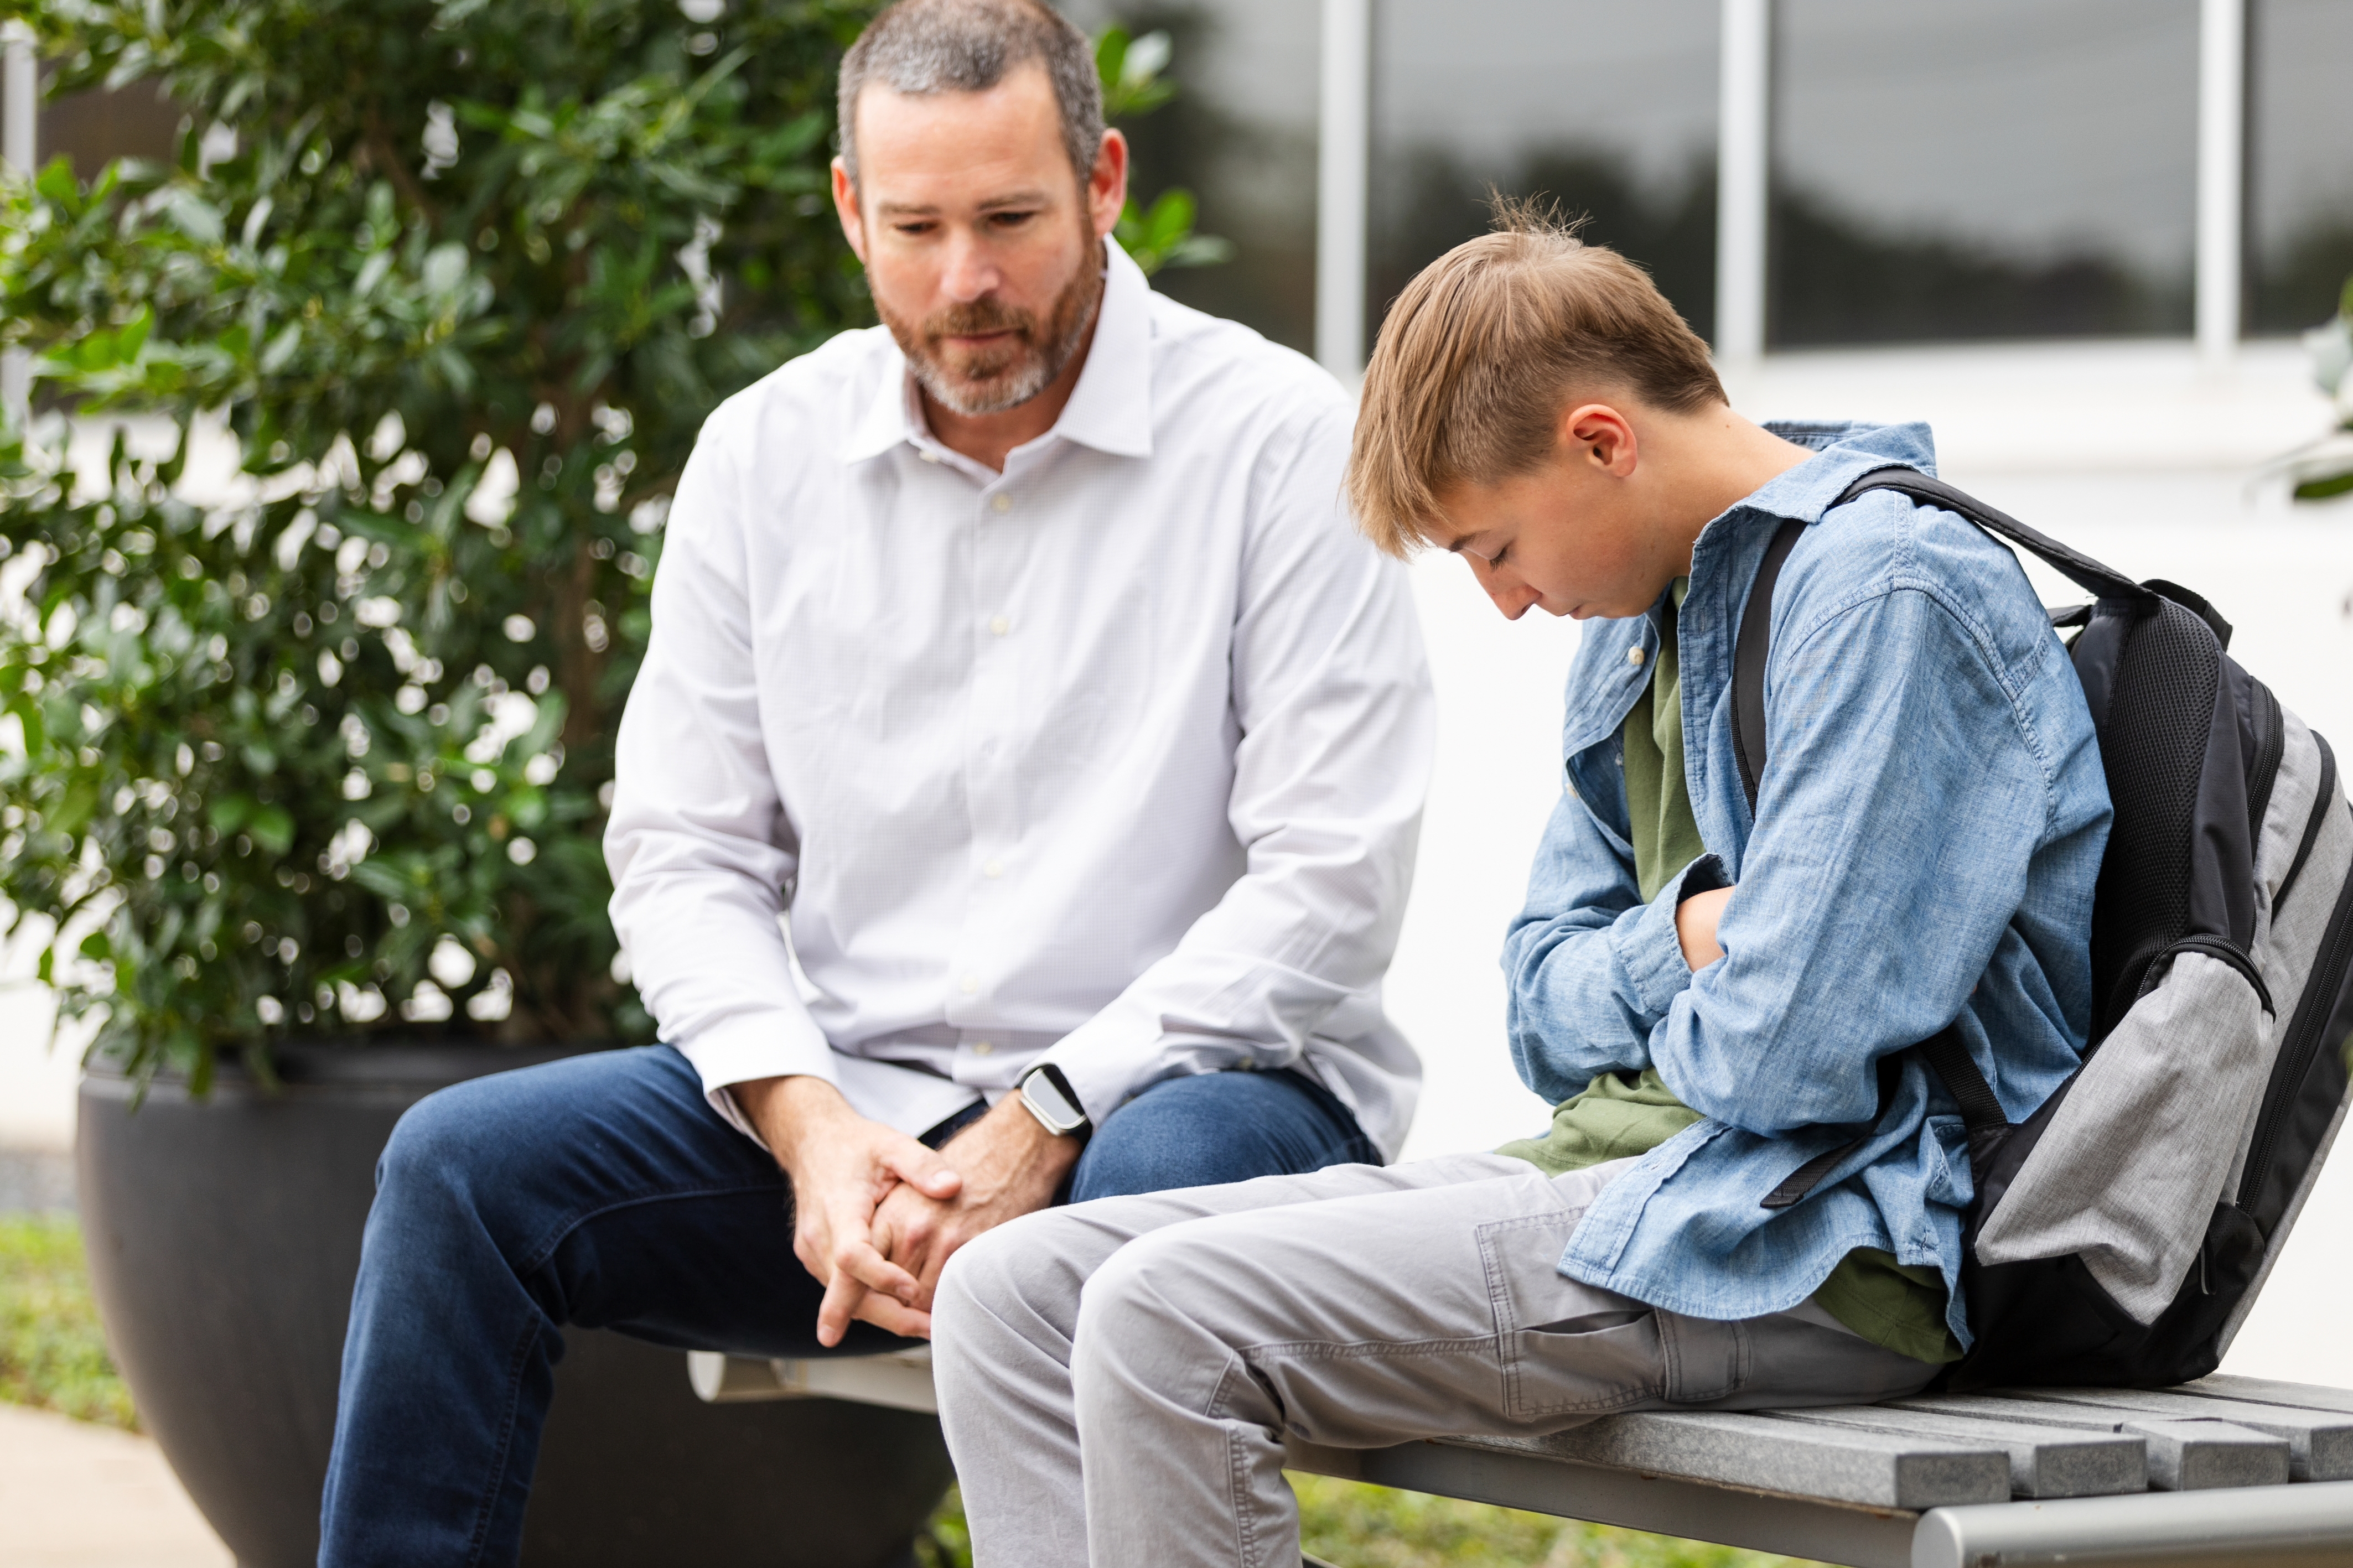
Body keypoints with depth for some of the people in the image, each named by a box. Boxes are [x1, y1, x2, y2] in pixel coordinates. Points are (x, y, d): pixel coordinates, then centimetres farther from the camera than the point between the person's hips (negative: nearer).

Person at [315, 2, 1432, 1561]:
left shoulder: (1280, 439, -6)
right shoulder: (767, 453, 7)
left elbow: (1332, 881, -11)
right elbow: (685, 848, 7)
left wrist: (1043, 1124, -19)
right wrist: (811, 1127, -12)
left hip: (1184, 1081, -4)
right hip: (852, 1097, 4)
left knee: (1162, 1182, -38)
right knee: (464, 1165, -14)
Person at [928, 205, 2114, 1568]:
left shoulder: (1888, 591, -13)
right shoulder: (1643, 615, 18)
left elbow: (1783, 1059, -20)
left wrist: (1665, 1005, 2)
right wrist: (1687, 941, -3)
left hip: (1828, 1244, -10)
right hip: (1631, 1175, 10)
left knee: (1166, 1318, -25)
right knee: (1012, 1293, -1)